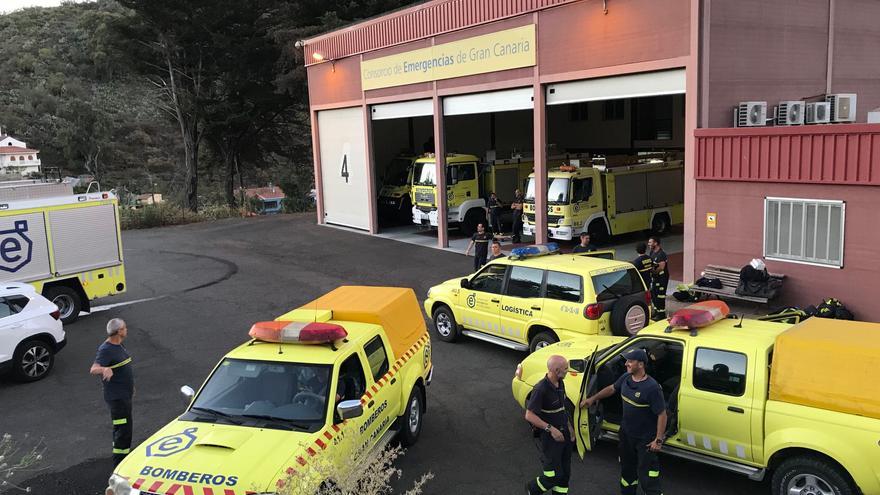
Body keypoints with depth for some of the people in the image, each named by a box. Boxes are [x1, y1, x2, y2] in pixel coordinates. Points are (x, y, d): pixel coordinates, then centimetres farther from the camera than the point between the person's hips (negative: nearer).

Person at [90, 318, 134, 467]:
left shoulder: (119, 345, 9)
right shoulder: (106, 350, -21)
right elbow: (93, 369, -34)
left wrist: (130, 385, 28)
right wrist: (105, 369, -56)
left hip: (125, 394, 10)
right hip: (117, 397, -10)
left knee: (123, 428, 21)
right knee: (123, 430, -7)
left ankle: (124, 457, 35)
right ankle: (119, 464, -1)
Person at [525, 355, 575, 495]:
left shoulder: (560, 384, 2)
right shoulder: (541, 389, -24)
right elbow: (529, 416, -23)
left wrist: (569, 426, 8)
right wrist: (551, 429, -24)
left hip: (564, 433, 8)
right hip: (550, 436, -8)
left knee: (565, 473, 14)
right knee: (554, 475, -2)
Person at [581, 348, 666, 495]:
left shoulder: (652, 387, -27)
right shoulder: (626, 378, -6)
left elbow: (662, 414, -23)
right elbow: (612, 388, 15)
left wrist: (658, 440, -21)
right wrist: (593, 398, 16)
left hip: (645, 438, -7)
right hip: (626, 433, 7)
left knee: (647, 475, 1)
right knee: (627, 467, 25)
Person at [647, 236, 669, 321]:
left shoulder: (661, 254, -21)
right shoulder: (652, 252, 8)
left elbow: (661, 267, -25)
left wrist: (653, 271, -16)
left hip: (662, 277, -9)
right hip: (655, 277, 9)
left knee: (660, 296, -3)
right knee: (653, 294, 16)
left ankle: (661, 314, 5)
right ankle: (656, 311, 30)